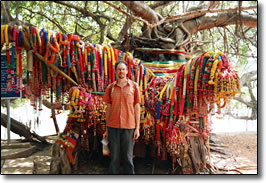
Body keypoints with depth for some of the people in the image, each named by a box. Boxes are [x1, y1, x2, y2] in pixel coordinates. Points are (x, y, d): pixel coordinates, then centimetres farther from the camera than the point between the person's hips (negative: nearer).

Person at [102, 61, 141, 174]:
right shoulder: (110, 87, 7)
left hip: (129, 126, -1)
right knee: (114, 156, 7)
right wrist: (106, 129, 10)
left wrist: (137, 128, 0)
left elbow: (137, 107, 4)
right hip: (113, 126, 1)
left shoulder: (134, 86, 3)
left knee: (128, 156, 6)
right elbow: (108, 108, 10)